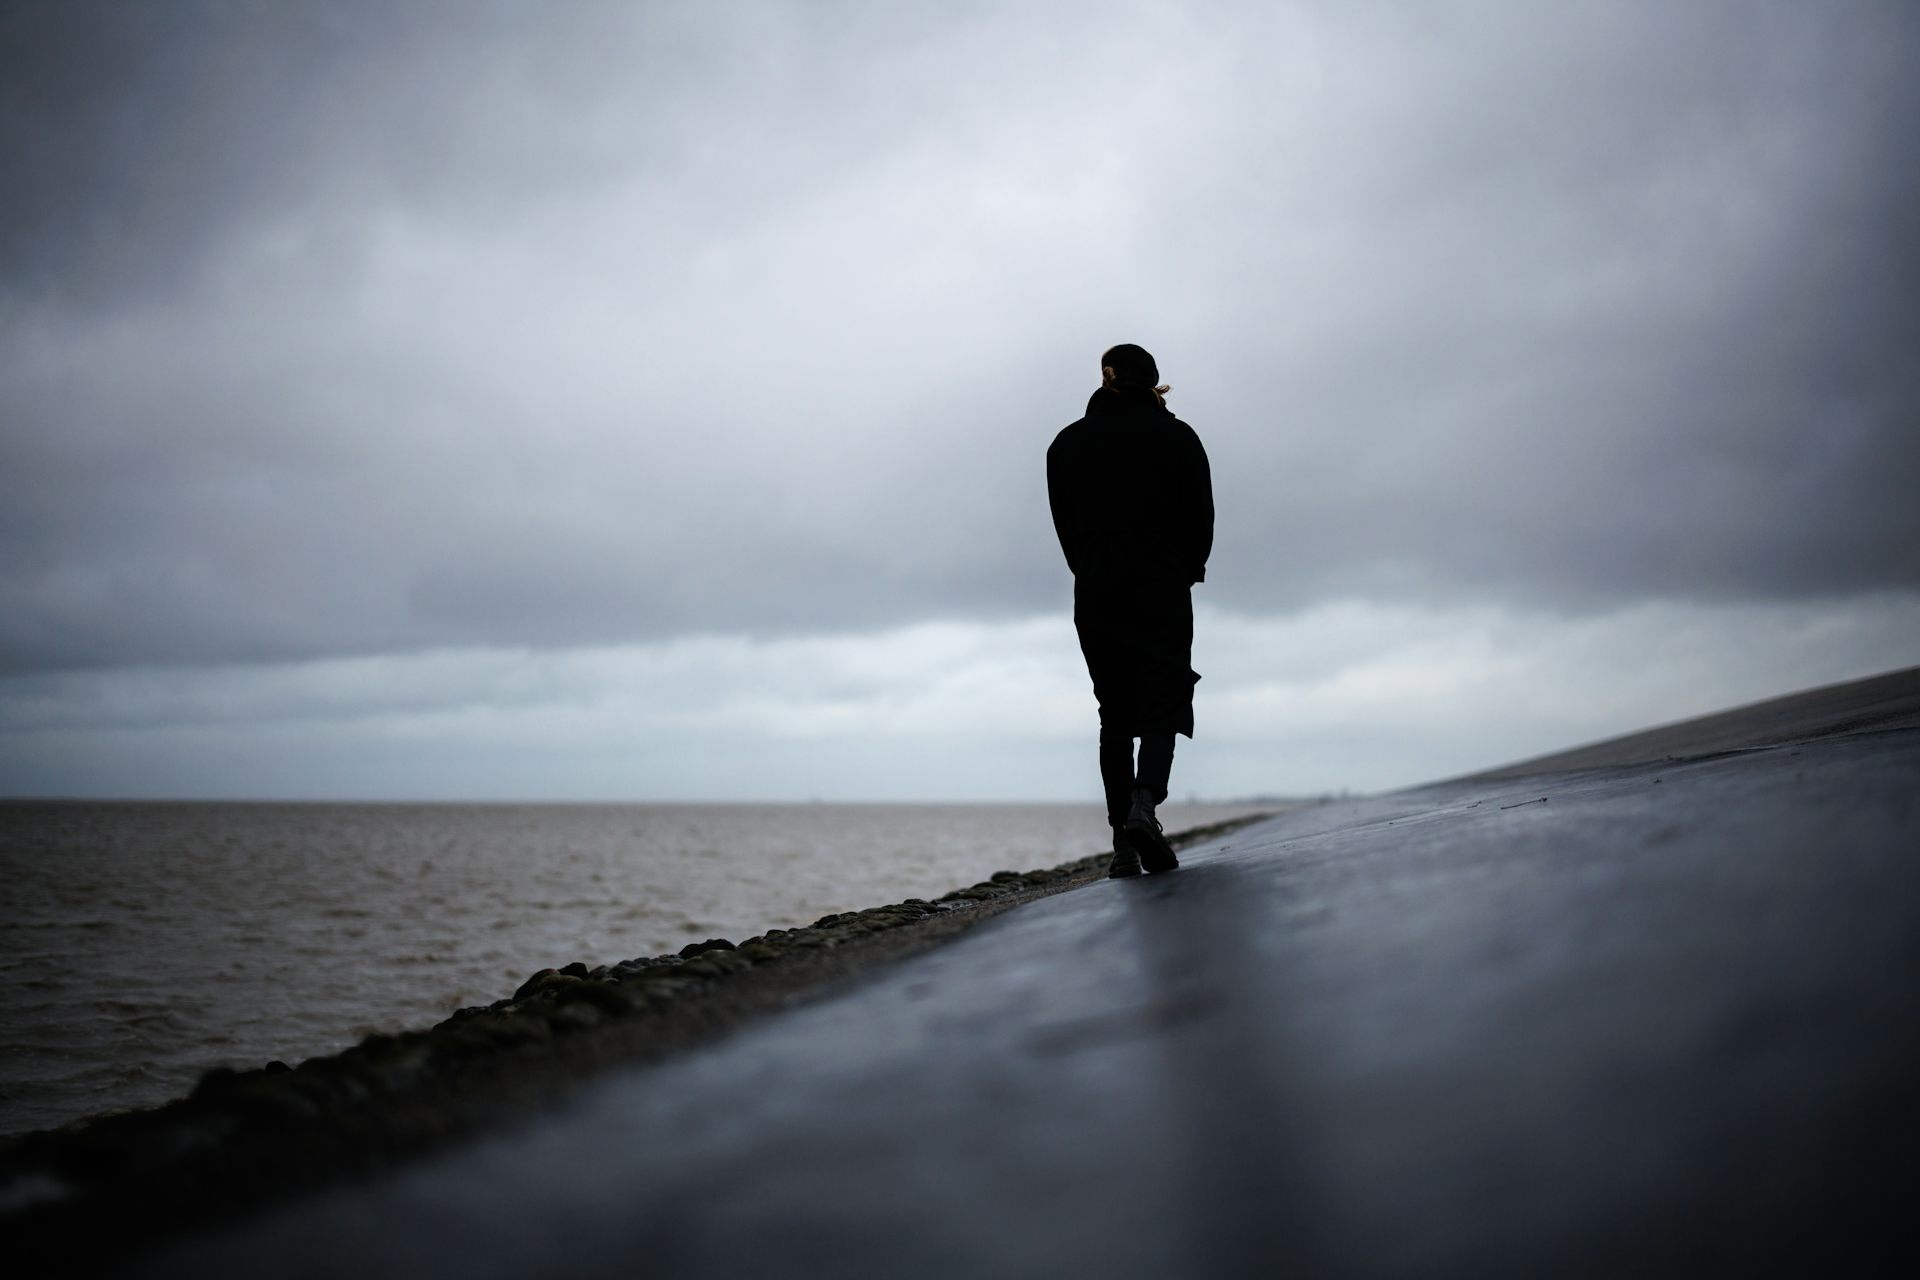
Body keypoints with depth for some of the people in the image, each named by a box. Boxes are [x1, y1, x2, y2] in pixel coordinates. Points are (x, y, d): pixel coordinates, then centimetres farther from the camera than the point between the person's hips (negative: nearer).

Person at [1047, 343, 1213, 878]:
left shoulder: (1067, 443, 9)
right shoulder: (1176, 437, 2)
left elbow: (1065, 526, 8)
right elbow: (1201, 519, 2)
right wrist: (1186, 571, 18)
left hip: (1094, 593, 3)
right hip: (1162, 589, -2)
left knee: (1115, 714, 7)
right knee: (1163, 702, -1)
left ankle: (1123, 844, 1)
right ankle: (1145, 804, -27)